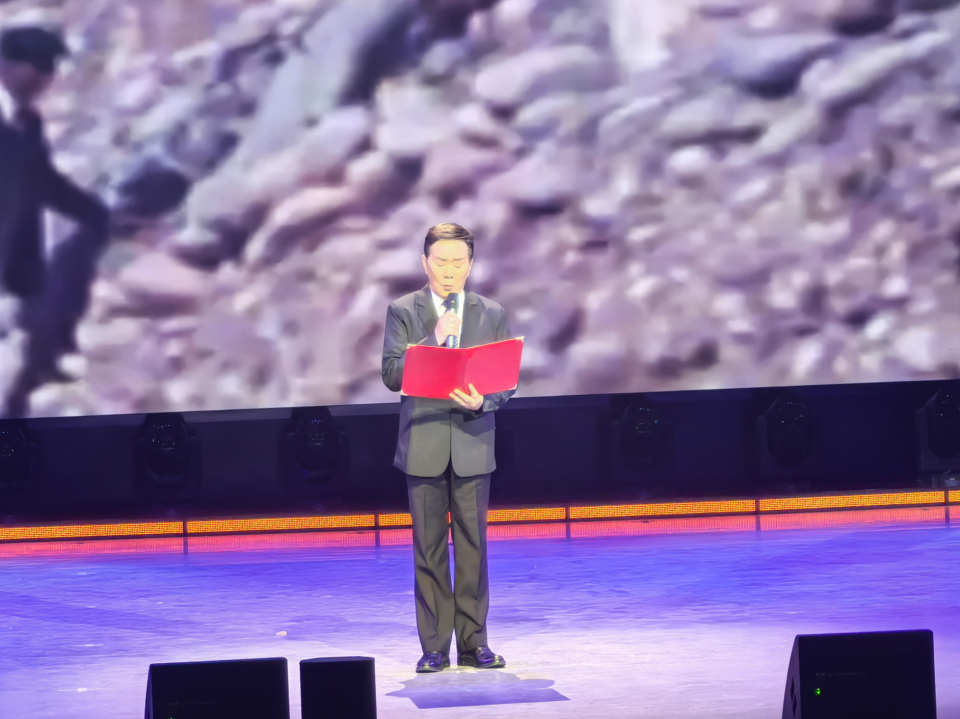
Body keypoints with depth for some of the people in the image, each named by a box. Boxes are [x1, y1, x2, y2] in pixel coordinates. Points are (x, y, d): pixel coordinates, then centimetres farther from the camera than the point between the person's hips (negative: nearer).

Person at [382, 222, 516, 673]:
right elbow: (392, 375, -6)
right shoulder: (402, 312, 4)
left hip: (472, 445, 1)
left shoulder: (492, 315, 8)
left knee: (473, 547, 3)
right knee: (429, 550, 2)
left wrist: (483, 401, -16)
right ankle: (434, 647, 6)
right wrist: (433, 339, -16)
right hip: (424, 446, -1)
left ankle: (473, 643, 9)